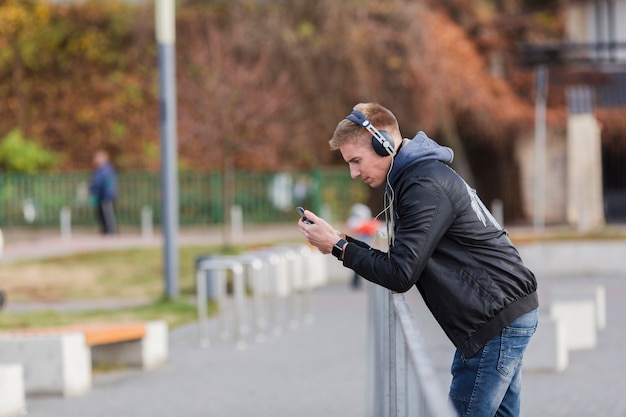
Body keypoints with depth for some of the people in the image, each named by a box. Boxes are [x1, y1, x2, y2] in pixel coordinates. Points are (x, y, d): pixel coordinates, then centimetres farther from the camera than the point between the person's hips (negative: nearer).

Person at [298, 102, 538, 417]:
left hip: (499, 318, -11)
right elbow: (402, 261, 15)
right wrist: (340, 244, 3)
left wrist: (338, 246, -12)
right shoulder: (412, 176, 15)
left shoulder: (425, 187, -18)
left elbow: (400, 275, -19)